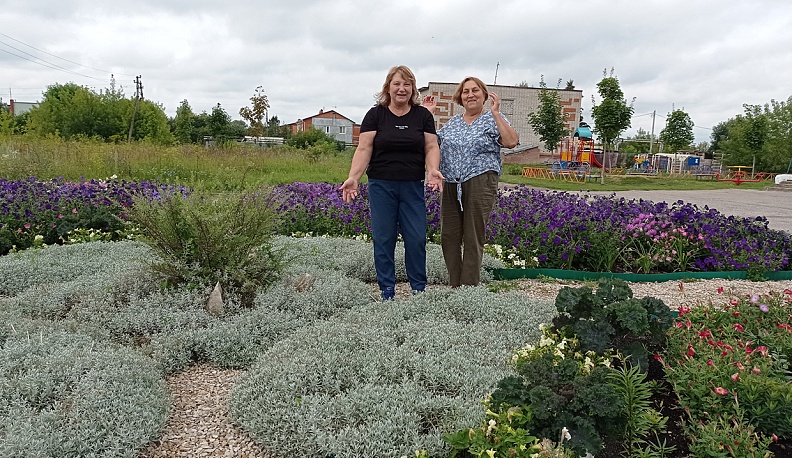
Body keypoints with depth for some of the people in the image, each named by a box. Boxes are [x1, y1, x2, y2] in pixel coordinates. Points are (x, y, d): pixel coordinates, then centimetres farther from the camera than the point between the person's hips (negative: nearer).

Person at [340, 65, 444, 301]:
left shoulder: (423, 115, 7)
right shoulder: (375, 114, 1)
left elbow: (431, 148, 2)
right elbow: (364, 149, -6)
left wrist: (432, 171, -18)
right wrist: (353, 178, -19)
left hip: (413, 187, 1)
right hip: (381, 186, -1)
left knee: (416, 239, 0)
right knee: (383, 239, 3)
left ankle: (419, 288, 15)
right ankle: (387, 290, 15)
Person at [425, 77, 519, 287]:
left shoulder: (493, 119, 3)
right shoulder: (452, 123, 19)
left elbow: (512, 142, -13)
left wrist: (495, 113, -14)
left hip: (480, 184, -5)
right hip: (451, 186, 5)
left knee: (473, 238, -2)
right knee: (449, 236, 4)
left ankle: (469, 287, 6)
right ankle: (455, 285, 15)